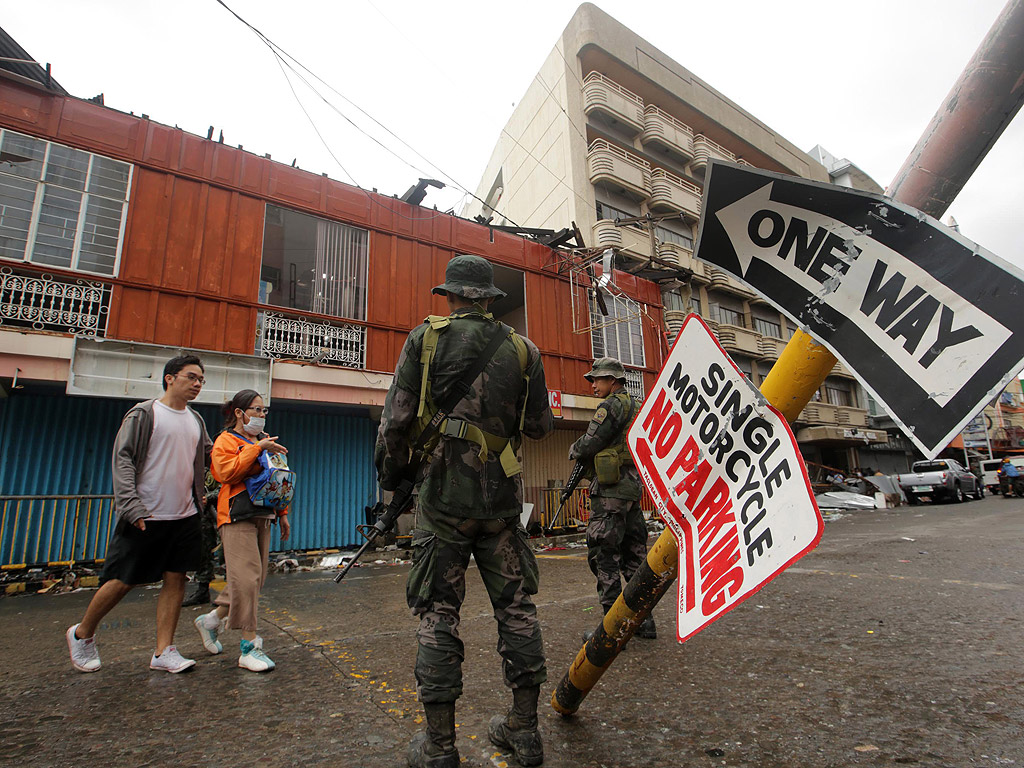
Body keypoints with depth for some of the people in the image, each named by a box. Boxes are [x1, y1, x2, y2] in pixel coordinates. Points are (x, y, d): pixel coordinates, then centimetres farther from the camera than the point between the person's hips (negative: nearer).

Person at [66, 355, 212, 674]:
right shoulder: (144, 413, -4)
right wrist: (131, 505, -18)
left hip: (185, 516, 5)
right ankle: (82, 634, 31)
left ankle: (163, 651, 12)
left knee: (175, 580, 4)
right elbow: (123, 458, -10)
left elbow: (209, 455, 24)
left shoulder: (196, 421, 13)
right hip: (145, 517, -5)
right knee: (123, 581, 4)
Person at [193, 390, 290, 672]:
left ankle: (211, 620, 28)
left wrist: (282, 513, 19)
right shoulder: (226, 440, 0)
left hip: (262, 516, 8)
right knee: (246, 577, -11)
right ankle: (249, 647, -4)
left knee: (256, 578, 7)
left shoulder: (264, 441, 21)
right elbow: (227, 472, -18)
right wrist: (256, 448, -18)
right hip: (237, 517, -7)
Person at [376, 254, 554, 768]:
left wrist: (390, 472, 13)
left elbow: (397, 418, -3)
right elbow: (540, 426, 9)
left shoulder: (426, 338, -2)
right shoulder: (522, 349, 4)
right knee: (515, 605, 13)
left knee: (438, 614, 8)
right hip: (502, 496, 3)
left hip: (444, 493, -2)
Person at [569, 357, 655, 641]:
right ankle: (644, 620, 22)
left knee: (604, 556, -3)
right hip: (634, 489, 10)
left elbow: (589, 445, -13)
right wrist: (587, 458, 17)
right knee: (633, 555, 14)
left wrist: (573, 450, 8)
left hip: (610, 491, -10)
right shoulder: (636, 407, 19)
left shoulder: (611, 406, -11)